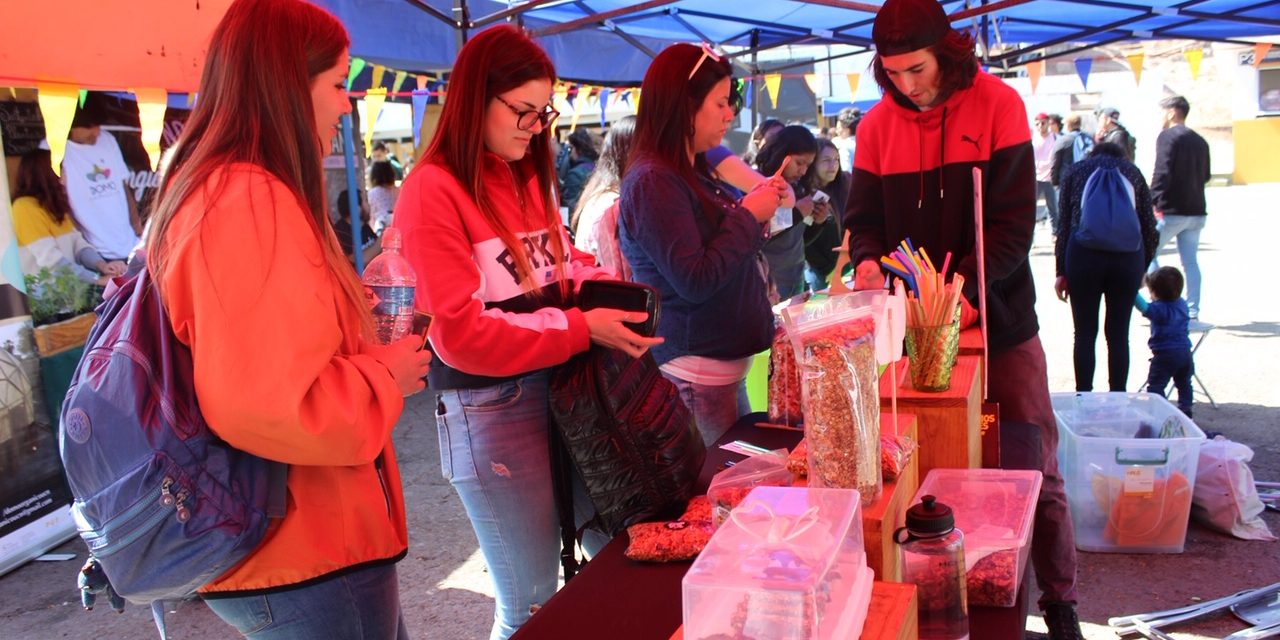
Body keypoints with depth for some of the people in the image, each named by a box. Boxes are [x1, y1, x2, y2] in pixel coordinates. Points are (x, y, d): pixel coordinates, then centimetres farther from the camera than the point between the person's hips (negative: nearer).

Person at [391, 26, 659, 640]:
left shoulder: (529, 177, 10)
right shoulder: (432, 191, -13)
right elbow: (461, 334, -20)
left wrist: (603, 282, 0)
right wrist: (582, 329, -23)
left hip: (566, 388, 8)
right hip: (490, 410, -7)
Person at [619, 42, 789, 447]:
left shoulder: (692, 175, 13)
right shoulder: (653, 183, -16)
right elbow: (695, 282, -22)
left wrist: (760, 205, 6)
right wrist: (749, 215, -14)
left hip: (725, 364, 9)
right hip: (694, 371, -9)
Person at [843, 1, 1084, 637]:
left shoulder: (997, 105, -8)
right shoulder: (877, 125, 1)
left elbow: (1013, 221, -13)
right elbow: (864, 215, 5)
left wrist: (966, 288, -26)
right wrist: (869, 260, -18)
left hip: (999, 320, -2)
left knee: (1036, 473, 7)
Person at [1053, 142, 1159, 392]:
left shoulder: (1076, 170, 18)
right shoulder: (1132, 171, 20)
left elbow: (1064, 225, 10)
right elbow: (1150, 228, 14)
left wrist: (1061, 272, 12)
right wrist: (1141, 269, 25)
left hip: (1084, 251, -1)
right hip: (1127, 255, 1)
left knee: (1085, 334, 6)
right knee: (1119, 334, 10)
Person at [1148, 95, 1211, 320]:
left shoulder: (1167, 136, -8)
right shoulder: (1200, 141, 15)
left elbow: (1162, 172, -18)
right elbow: (1205, 175, 21)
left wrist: (1154, 202, -21)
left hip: (1172, 210, -7)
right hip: (1196, 210, 7)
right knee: (1190, 261, 9)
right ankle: (1192, 310, 8)